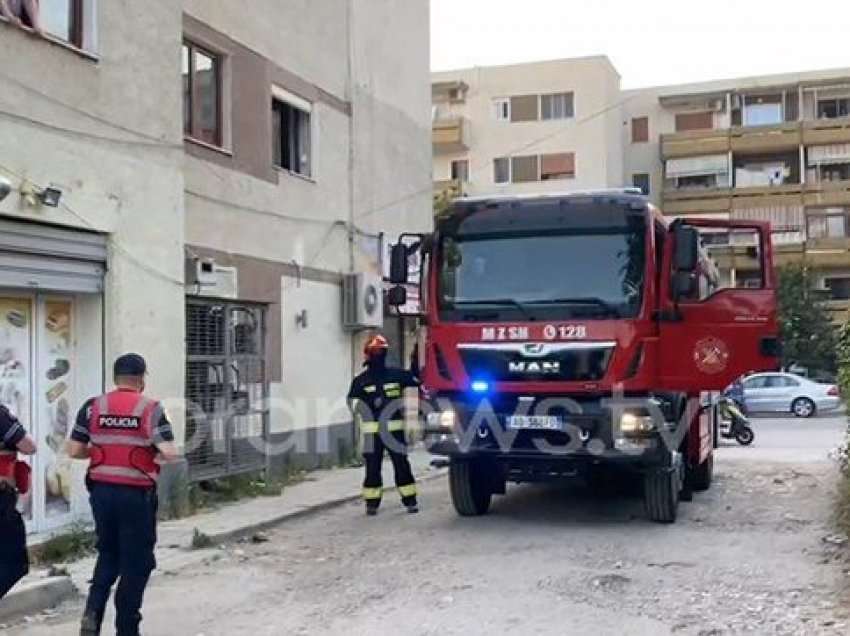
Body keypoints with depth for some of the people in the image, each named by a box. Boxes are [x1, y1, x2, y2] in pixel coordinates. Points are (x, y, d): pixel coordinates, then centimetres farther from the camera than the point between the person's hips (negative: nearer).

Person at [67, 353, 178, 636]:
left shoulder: (92, 407, 2)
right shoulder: (151, 409, -8)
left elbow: (74, 451, 2)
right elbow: (170, 453, -16)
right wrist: (154, 454, 6)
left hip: (101, 492, 4)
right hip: (136, 495, -4)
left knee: (108, 554, 22)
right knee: (136, 561, 10)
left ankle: (93, 611, 5)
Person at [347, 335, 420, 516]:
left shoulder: (397, 375, 4)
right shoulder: (361, 381, 1)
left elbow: (419, 382, 12)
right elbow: (353, 402, 0)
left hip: (395, 429, 1)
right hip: (372, 431, -1)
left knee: (402, 465, 2)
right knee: (372, 467, 4)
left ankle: (410, 501, 9)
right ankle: (372, 503, 14)